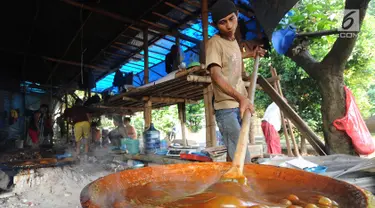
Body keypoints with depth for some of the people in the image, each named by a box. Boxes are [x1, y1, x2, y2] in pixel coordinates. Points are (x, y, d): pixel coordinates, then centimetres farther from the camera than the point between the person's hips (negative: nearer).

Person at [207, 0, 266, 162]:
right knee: (242, 160, -14)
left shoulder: (233, 40, 13)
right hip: (226, 107, -8)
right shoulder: (214, 42, -12)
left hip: (241, 105, 8)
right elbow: (216, 76, -26)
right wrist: (240, 97, -38)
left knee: (234, 154, 15)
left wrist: (248, 54, 34)